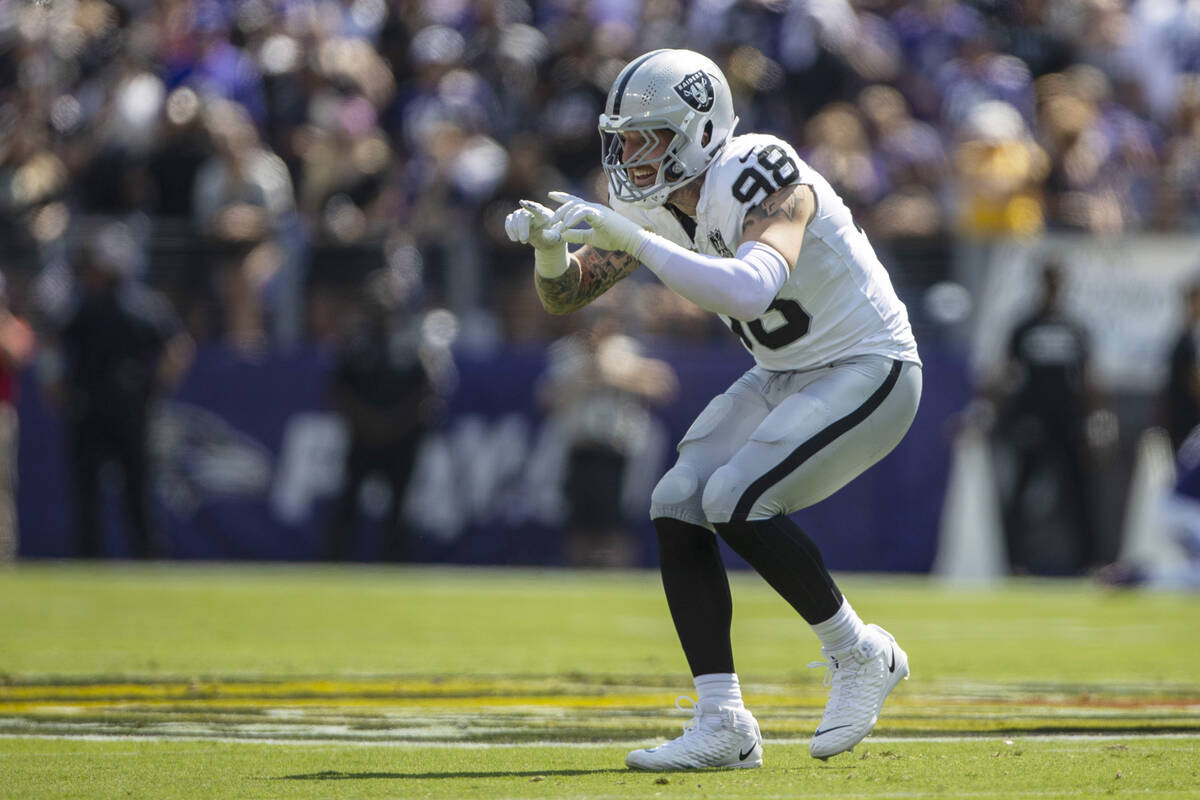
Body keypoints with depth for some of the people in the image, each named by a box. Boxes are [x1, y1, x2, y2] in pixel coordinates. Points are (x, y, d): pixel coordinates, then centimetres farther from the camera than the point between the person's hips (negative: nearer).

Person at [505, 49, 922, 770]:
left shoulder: (766, 182, -27)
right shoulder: (655, 203, -2)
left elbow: (750, 290, -46)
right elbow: (563, 297, 3)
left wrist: (636, 243, -46)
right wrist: (550, 246, -19)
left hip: (868, 372, -8)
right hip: (785, 377, 8)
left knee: (736, 499, -23)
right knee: (678, 505, -7)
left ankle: (859, 656, -2)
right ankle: (724, 726, -3)